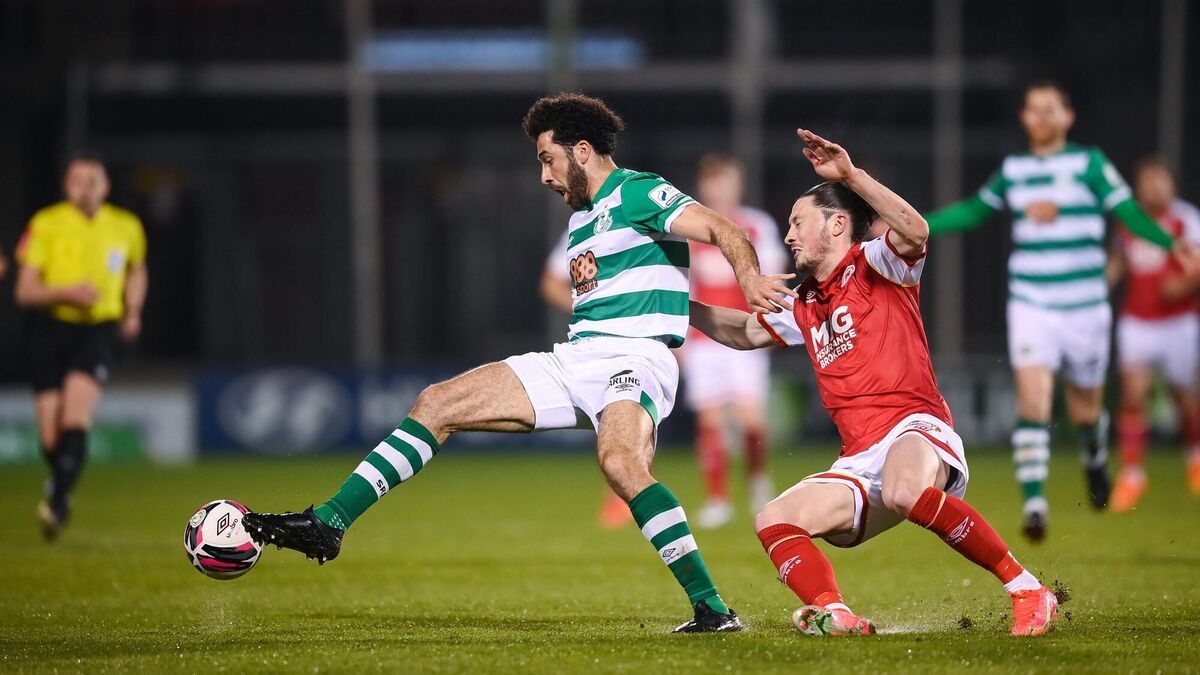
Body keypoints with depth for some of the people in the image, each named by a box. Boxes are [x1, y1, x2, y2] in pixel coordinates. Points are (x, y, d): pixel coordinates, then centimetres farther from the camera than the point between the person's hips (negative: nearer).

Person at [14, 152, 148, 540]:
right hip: (51, 328, 0)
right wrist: (66, 293, -21)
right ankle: (60, 477, 30)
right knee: (50, 433, 0)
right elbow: (24, 292, -5)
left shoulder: (126, 228, 5)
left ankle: (58, 499, -24)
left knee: (75, 417, -23)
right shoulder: (46, 225, -3)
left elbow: (137, 271, 27)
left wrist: (133, 311, 10)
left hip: (98, 330, 0)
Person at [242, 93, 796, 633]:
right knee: (436, 404, 3)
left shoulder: (640, 194, -5)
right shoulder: (581, 216, 23)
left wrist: (748, 278, -39)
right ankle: (328, 525, 3)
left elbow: (724, 231, -17)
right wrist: (580, 276, 8)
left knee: (619, 460, -38)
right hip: (575, 359, 9)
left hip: (635, 357, -9)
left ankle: (712, 608, -34)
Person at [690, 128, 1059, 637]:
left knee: (904, 491, -40)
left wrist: (851, 175, -23)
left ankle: (1025, 590, -29)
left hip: (915, 428, -8)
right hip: (860, 460, 8)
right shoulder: (804, 307, 25)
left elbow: (915, 232, -20)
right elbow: (745, 332, 42)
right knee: (774, 520, -11)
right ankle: (836, 617, -31)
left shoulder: (873, 266, 3)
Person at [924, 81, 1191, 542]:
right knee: (1032, 401, -17)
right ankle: (1034, 505, -18)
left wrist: (1169, 243, -29)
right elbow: (972, 211, 21)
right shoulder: (1012, 170, 7)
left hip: (1085, 308, -1)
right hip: (1030, 308, 1)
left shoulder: (1090, 164, -3)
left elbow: (1128, 211, -12)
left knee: (1085, 409, 11)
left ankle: (1095, 461, 46)